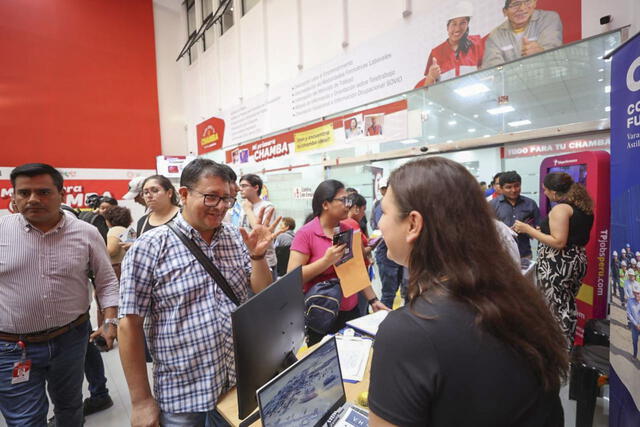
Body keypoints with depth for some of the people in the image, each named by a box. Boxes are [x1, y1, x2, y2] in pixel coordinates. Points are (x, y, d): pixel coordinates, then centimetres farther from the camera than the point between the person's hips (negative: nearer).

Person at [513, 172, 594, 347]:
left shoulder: (560, 208, -18)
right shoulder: (583, 206, 9)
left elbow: (559, 242, -24)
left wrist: (528, 229, -20)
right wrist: (541, 230, 20)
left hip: (558, 265, -9)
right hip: (577, 261, 9)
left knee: (556, 307, 3)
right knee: (568, 305, 19)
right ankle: (568, 345, 32)